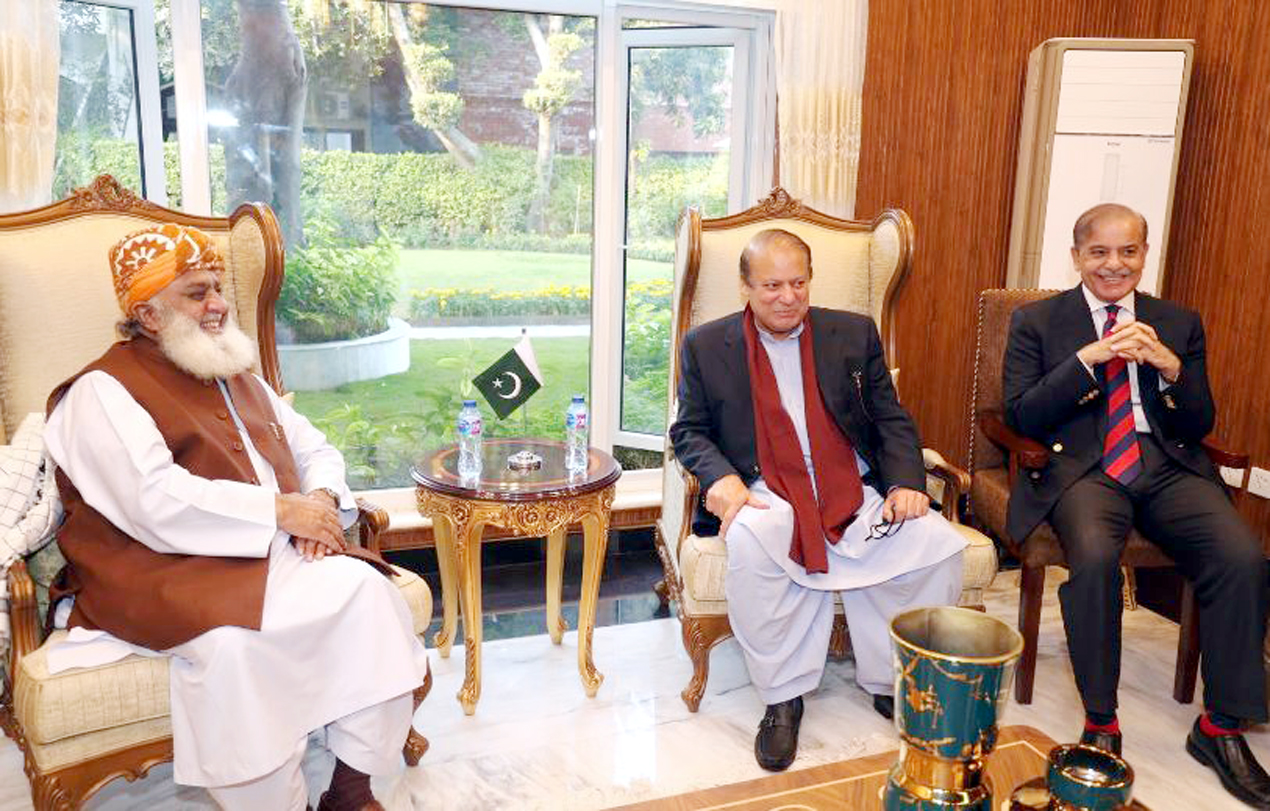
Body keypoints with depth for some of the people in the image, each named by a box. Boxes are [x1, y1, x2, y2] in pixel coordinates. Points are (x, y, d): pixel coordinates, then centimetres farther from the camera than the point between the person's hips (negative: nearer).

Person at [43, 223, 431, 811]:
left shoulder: (238, 380, 21)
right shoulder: (103, 391, -3)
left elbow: (315, 449, 22)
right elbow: (156, 502, -18)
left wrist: (321, 498, -3)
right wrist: (280, 510, -18)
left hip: (275, 550, 6)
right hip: (164, 570, -6)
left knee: (364, 586, -20)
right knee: (229, 641, -36)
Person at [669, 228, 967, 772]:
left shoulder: (854, 334, 12)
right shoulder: (706, 347, 7)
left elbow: (891, 419, 11)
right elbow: (689, 431, 7)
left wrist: (905, 482, -7)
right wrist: (720, 478, -14)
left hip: (857, 493, 3)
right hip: (766, 496, -2)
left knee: (936, 541, -22)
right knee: (752, 540, -36)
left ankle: (896, 684, 0)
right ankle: (783, 697, -15)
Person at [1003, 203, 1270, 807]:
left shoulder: (1180, 323, 18)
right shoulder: (1036, 321, 9)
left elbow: (1200, 425, 13)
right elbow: (1021, 418, -2)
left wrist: (1171, 369, -7)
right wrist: (1088, 359, -12)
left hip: (1168, 468, 3)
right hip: (1081, 468, -3)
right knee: (1094, 557, -34)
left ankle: (1220, 728, -4)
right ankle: (1100, 722, -12)